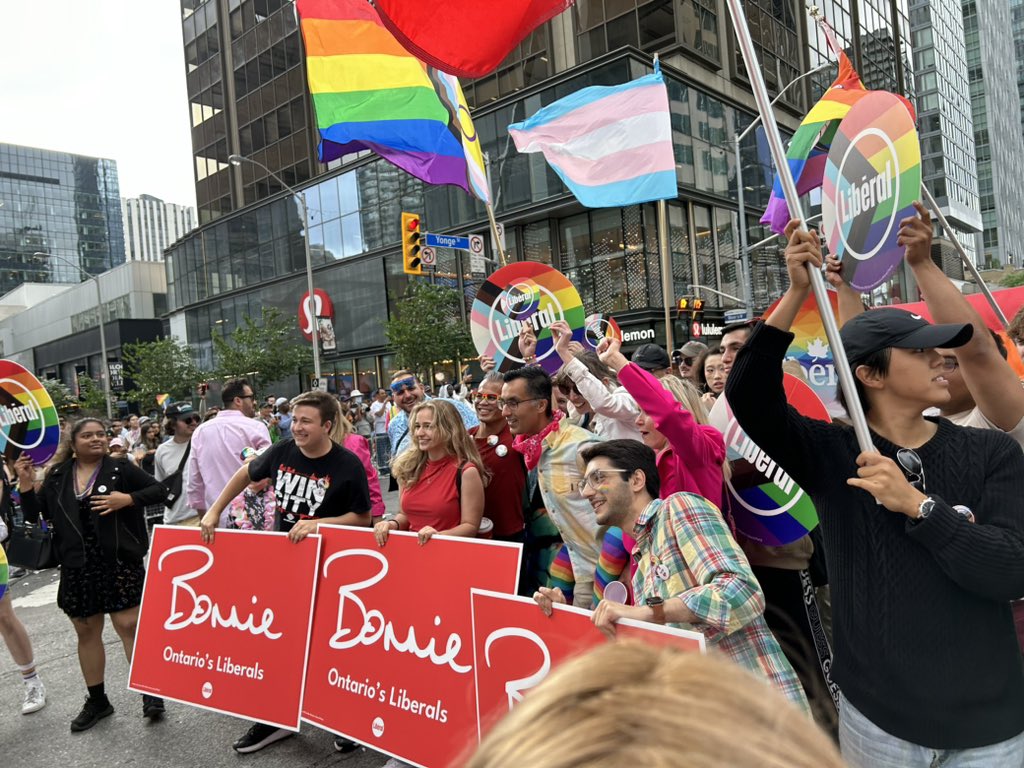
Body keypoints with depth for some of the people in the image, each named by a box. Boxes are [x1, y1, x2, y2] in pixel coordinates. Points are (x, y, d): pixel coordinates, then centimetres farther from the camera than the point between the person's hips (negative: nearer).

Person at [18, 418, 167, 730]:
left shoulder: (121, 468, -3)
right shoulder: (57, 476, 6)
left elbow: (158, 490, -2)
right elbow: (34, 515, 9)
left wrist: (128, 499, -17)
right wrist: (26, 485, -4)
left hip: (119, 562, -4)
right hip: (77, 567, 4)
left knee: (129, 625, -4)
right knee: (86, 631, 13)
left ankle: (150, 693, 8)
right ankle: (97, 701, 29)